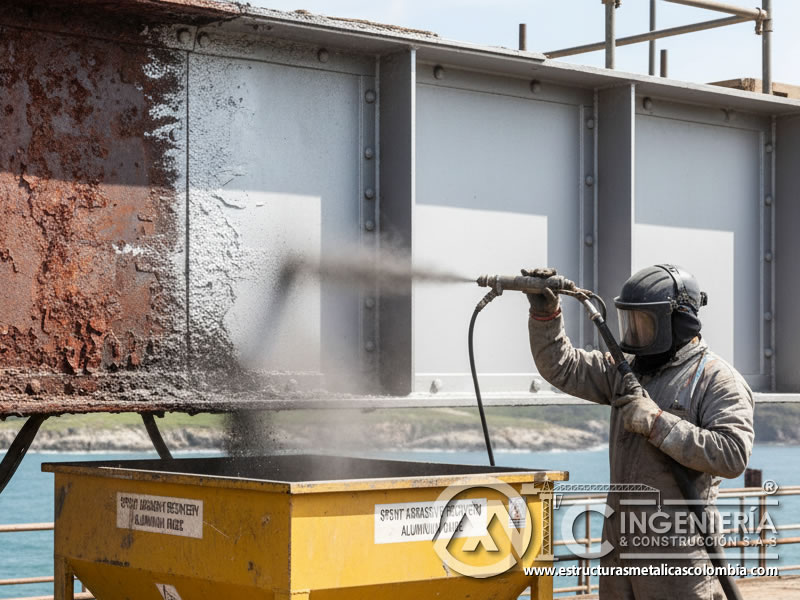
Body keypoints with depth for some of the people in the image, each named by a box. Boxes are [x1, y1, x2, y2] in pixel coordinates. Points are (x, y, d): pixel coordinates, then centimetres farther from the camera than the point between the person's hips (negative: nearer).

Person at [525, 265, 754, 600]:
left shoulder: (719, 380, -10)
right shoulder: (626, 370, 12)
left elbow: (733, 454, -23)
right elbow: (562, 367, 11)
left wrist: (656, 421, -23)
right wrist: (545, 313, -4)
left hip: (676, 547, -7)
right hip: (620, 543, 7)